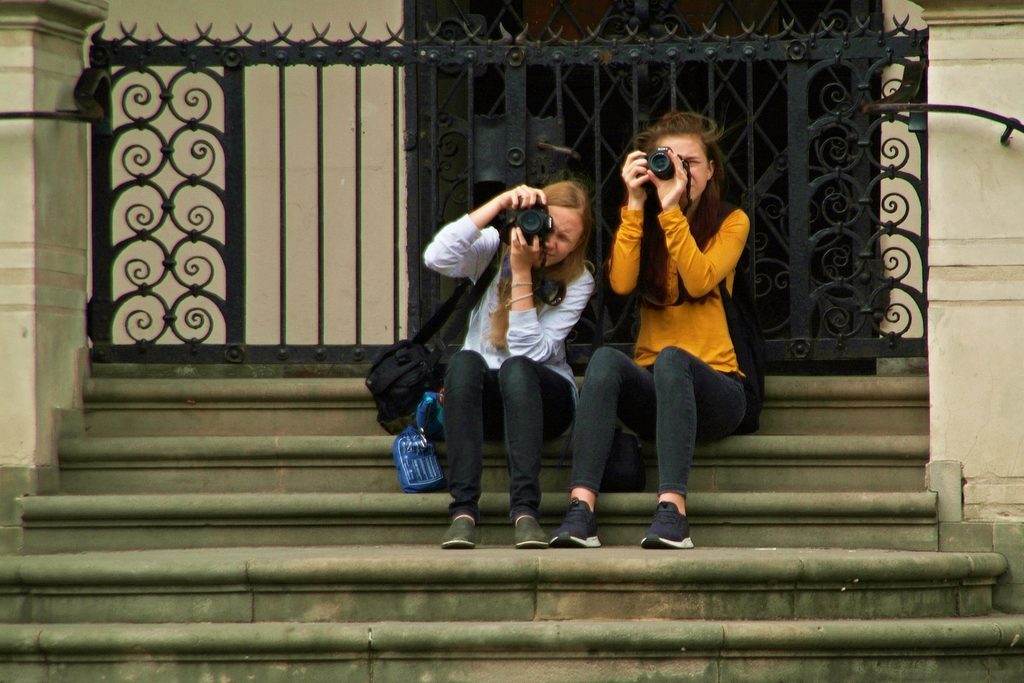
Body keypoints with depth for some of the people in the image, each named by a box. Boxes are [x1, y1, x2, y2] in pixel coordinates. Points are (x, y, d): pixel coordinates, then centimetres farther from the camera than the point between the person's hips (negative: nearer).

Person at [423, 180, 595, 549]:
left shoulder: (578, 281, -3)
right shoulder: (495, 247, -1)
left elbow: (531, 350, -16)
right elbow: (436, 258, -24)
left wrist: (522, 272, -20)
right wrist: (500, 203, -23)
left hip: (544, 397, -1)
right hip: (481, 396, 1)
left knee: (517, 368, -35)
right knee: (465, 361, -35)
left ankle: (525, 511, -44)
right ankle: (463, 511, -42)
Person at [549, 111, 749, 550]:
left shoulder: (732, 223, 7)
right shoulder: (642, 224, 15)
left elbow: (700, 281, -13)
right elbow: (622, 282, -6)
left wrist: (672, 210, -14)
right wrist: (635, 204, -6)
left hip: (713, 387, -2)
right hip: (652, 388, 2)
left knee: (672, 359, -37)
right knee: (605, 359, -32)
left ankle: (672, 509, -50)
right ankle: (581, 507, -47)